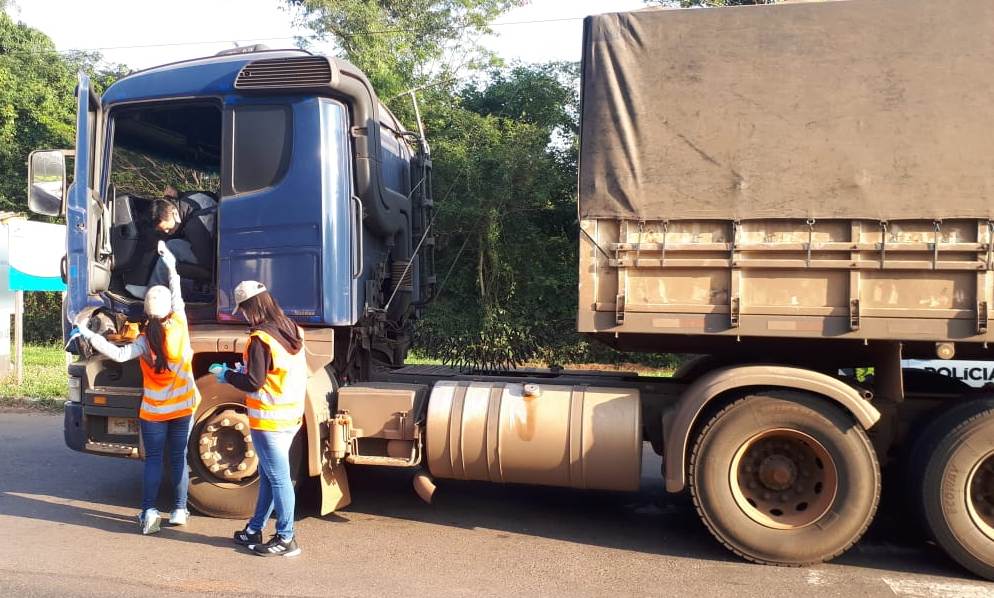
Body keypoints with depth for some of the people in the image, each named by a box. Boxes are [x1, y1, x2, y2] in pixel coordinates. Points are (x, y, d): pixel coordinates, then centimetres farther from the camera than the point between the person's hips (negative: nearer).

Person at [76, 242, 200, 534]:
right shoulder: (179, 324, -8)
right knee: (179, 457, 10)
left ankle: (148, 514, 3)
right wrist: (171, 264, 15)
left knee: (153, 459, 7)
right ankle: (180, 510, 14)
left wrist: (90, 336, -19)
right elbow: (177, 295, 5)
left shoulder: (145, 340, -13)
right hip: (183, 407, 2)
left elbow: (120, 354, -26)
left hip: (153, 410, -2)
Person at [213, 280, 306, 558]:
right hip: (291, 416, 9)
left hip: (268, 420, -9)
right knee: (269, 475, 17)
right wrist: (246, 369, 16)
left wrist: (227, 374, -2)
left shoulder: (260, 338, -18)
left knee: (278, 478, 0)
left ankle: (285, 539, 10)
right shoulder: (292, 331, 6)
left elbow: (254, 382, -18)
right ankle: (253, 531, 31)